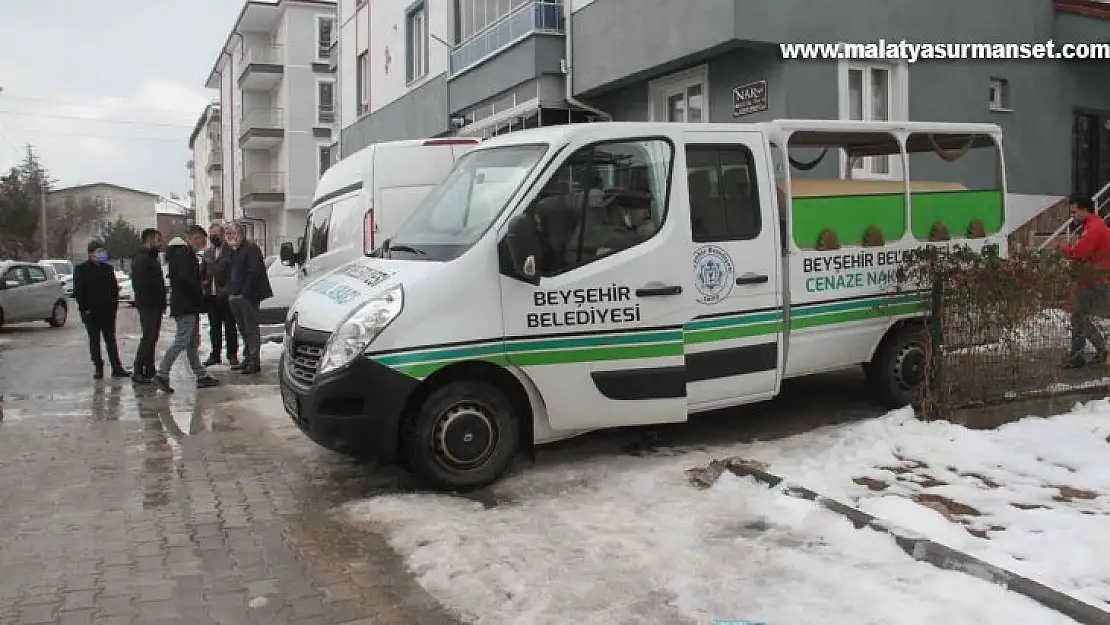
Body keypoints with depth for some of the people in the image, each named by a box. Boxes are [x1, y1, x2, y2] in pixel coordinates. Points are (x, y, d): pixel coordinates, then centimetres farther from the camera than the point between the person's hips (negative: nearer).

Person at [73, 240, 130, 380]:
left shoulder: (108, 268, 9)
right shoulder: (81, 269, -1)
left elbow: (114, 289, 13)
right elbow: (78, 291, -3)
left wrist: (114, 306, 4)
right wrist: (85, 308, -10)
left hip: (108, 311, 3)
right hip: (91, 312, -3)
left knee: (111, 340, 5)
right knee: (94, 341, 4)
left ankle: (116, 368, 6)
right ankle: (98, 368, 9)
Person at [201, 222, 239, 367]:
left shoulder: (230, 251, -7)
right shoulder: (207, 252, 13)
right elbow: (202, 272, 16)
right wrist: (202, 282, -1)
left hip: (225, 295, -6)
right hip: (211, 295, 6)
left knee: (229, 327, 2)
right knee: (214, 327, 13)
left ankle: (232, 355, 10)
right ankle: (215, 355, 21)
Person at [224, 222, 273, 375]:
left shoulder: (251, 249, -8)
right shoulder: (234, 251, 20)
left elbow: (254, 272, -17)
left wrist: (245, 293, -18)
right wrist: (229, 292, 11)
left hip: (248, 297, -9)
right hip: (235, 298, 9)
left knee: (251, 329, -6)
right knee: (244, 330, 13)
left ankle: (255, 362, -3)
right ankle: (249, 358, 20)